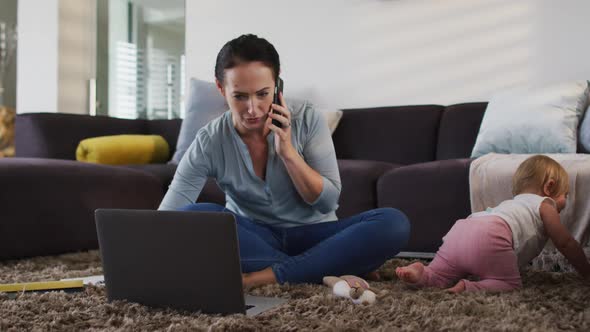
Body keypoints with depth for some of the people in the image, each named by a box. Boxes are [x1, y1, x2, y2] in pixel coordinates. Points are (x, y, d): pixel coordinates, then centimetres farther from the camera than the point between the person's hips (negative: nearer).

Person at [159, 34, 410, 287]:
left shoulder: (307, 121, -12)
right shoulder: (209, 143, -15)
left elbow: (327, 202, -11)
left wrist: (288, 152, -23)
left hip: (312, 235, 0)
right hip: (255, 239, 0)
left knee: (393, 222, -27)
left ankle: (269, 276, -31)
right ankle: (322, 271, -27)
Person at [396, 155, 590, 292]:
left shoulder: (514, 203, 42)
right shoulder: (545, 205, 21)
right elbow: (566, 244, 19)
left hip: (460, 230, 7)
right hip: (489, 238, -7)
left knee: (435, 278, 11)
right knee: (510, 284, 0)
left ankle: (419, 274, -18)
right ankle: (468, 289, -22)